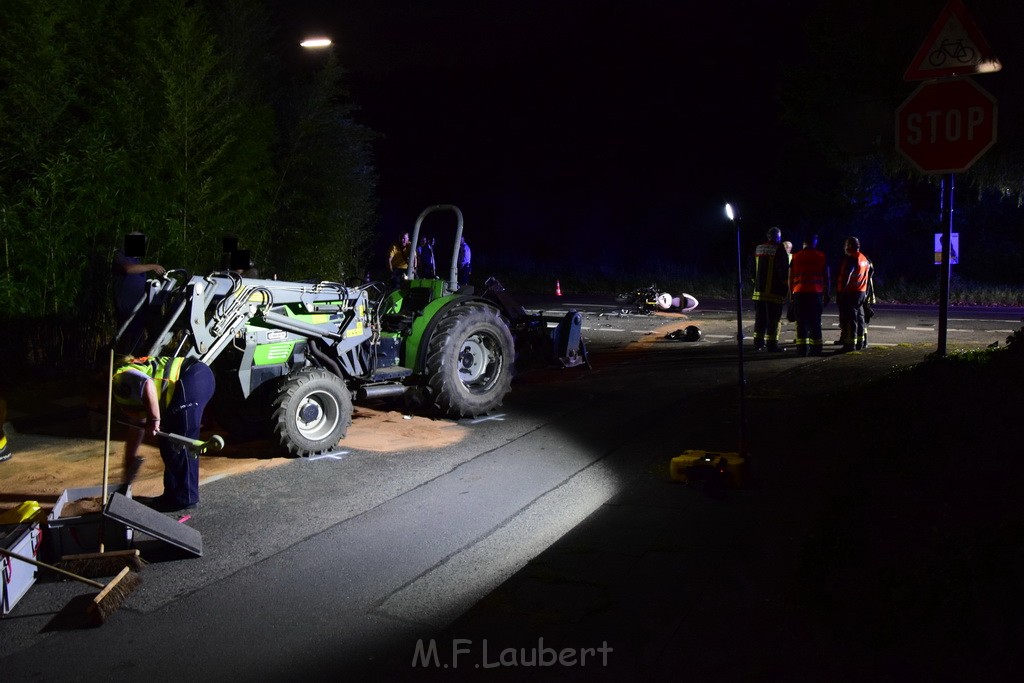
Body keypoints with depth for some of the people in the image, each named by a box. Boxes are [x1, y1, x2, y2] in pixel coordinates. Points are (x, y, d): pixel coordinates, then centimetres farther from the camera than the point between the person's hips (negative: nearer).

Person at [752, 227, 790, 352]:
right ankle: (772, 344, -2)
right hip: (774, 291, -6)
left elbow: (754, 270, 18)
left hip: (759, 290, 6)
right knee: (774, 319, -2)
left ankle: (758, 343, 16)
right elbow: (784, 271, -11)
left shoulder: (758, 249, 12)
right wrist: (786, 289, -6)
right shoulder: (779, 249, -8)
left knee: (760, 318, 12)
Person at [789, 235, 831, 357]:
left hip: (799, 293, 0)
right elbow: (827, 278, 5)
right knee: (815, 322, 6)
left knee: (801, 322, 5)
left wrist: (791, 294, 13)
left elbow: (790, 278, 6)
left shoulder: (796, 257, 6)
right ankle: (815, 348, 4)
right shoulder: (821, 256, 4)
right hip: (816, 292, 0)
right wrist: (826, 295, 11)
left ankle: (802, 348, 3)